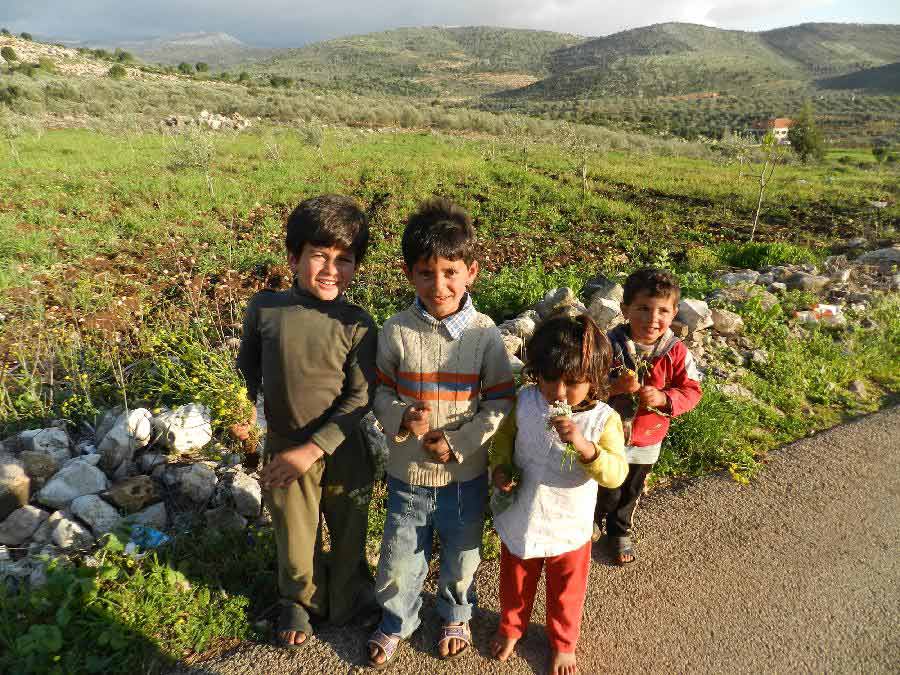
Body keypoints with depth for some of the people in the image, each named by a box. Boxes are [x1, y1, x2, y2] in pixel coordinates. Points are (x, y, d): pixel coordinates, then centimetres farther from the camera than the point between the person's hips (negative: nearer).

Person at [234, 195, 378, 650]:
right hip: (283, 448, 2)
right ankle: (300, 601, 50)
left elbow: (361, 398, -17)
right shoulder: (264, 309, -10)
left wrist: (312, 450, -21)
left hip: (342, 449, -1)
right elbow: (248, 366, 8)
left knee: (348, 531, 20)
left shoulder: (357, 325, -17)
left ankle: (348, 599, 48)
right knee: (295, 535, 21)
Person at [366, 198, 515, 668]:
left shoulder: (484, 334, -14)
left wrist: (458, 443, -18)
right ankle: (395, 623, 49)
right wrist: (400, 418, -22)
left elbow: (500, 403, -8)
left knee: (461, 557, 23)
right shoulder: (396, 331, -12)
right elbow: (381, 390, -1)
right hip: (407, 473, 1)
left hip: (466, 474, 0)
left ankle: (456, 616, 54)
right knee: (400, 559, 18)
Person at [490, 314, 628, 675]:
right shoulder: (525, 401, -14)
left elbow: (616, 474, -27)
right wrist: (500, 467, -13)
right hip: (521, 522, 2)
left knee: (565, 596, 24)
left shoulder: (603, 419, -21)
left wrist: (584, 445, -43)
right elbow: (504, 435, 4)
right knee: (515, 586, 27)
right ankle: (511, 627, 58)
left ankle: (563, 644, 54)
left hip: (569, 530, -2)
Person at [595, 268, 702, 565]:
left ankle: (620, 532, 53)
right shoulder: (610, 345, -21)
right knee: (606, 492, 13)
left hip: (647, 441, 3)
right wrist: (614, 387, -34)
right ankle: (594, 520, 47)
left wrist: (663, 398, -26)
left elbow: (691, 390, -8)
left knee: (630, 493, 24)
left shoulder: (676, 352, -14)